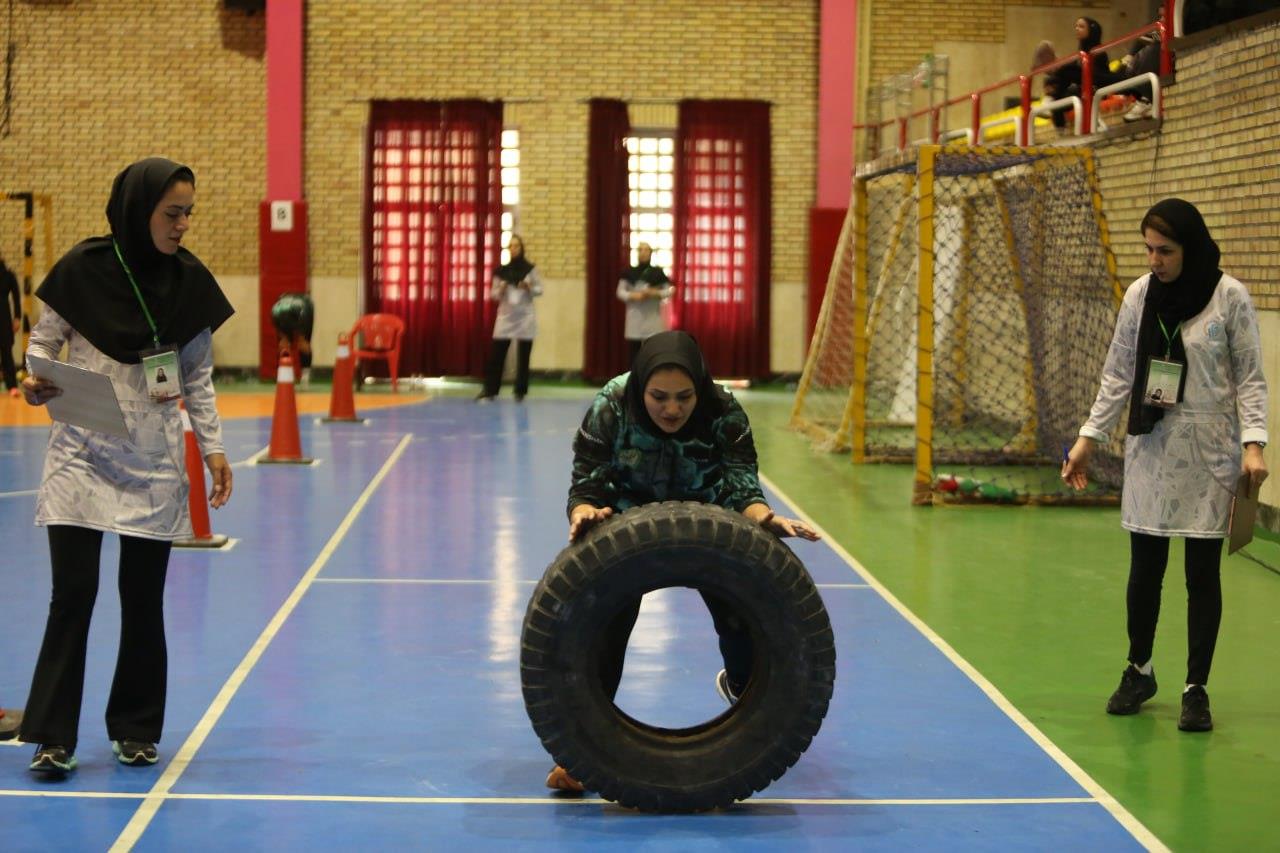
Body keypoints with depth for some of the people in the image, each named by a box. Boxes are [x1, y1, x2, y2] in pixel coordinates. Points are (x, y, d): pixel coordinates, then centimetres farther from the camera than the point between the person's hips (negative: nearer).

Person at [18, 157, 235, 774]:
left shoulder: (190, 281, 1)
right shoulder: (83, 269, -8)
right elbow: (43, 341, 4)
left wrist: (213, 447, 3)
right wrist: (36, 382, -17)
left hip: (154, 461, 3)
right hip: (82, 453, -2)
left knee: (144, 599, 6)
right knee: (73, 594, -6)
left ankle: (135, 730, 21)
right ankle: (53, 737, 3)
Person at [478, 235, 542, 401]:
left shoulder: (530, 269, -1)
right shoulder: (502, 271, 3)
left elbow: (539, 290, 3)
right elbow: (493, 294, 6)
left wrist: (528, 287, -16)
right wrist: (501, 289, -15)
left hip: (525, 317, -1)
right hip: (505, 316, 1)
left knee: (523, 357, 2)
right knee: (496, 355, -3)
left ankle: (520, 392, 11)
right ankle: (490, 390, 1)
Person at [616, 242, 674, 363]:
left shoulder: (657, 272, 5)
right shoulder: (629, 273, 6)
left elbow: (669, 290, 6)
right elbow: (620, 292, 5)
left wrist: (656, 293, -12)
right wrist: (633, 296, -13)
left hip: (653, 317, -1)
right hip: (634, 317, 1)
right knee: (633, 351, 1)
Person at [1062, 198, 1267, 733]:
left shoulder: (1229, 298, -7)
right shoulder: (1140, 294, 3)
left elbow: (1250, 378, -4)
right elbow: (1118, 374, 10)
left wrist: (1254, 444, -14)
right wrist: (1089, 437, 7)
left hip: (1208, 453, -3)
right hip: (1151, 448, 3)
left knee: (1202, 574, 2)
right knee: (1144, 568, 10)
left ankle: (1196, 689, 13)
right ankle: (1138, 671, 30)